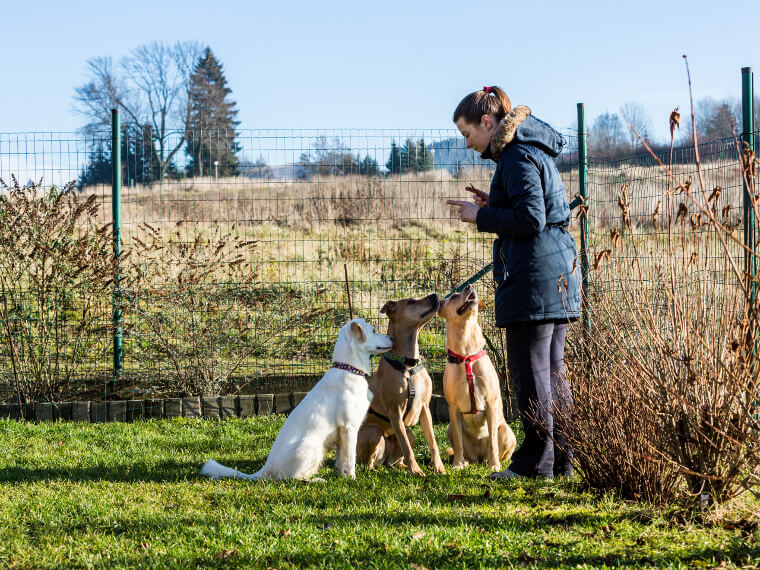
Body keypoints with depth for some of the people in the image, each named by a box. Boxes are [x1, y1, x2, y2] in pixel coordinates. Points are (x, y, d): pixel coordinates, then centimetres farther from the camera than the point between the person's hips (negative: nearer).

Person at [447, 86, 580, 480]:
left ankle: (536, 461, -2)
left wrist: (482, 217, -10)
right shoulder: (535, 152, 18)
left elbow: (531, 220, -20)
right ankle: (560, 459, 16)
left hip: (533, 278, -10)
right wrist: (494, 206, 13)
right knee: (553, 369, 12)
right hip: (558, 272, 10)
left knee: (530, 371, -5)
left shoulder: (517, 158, -13)